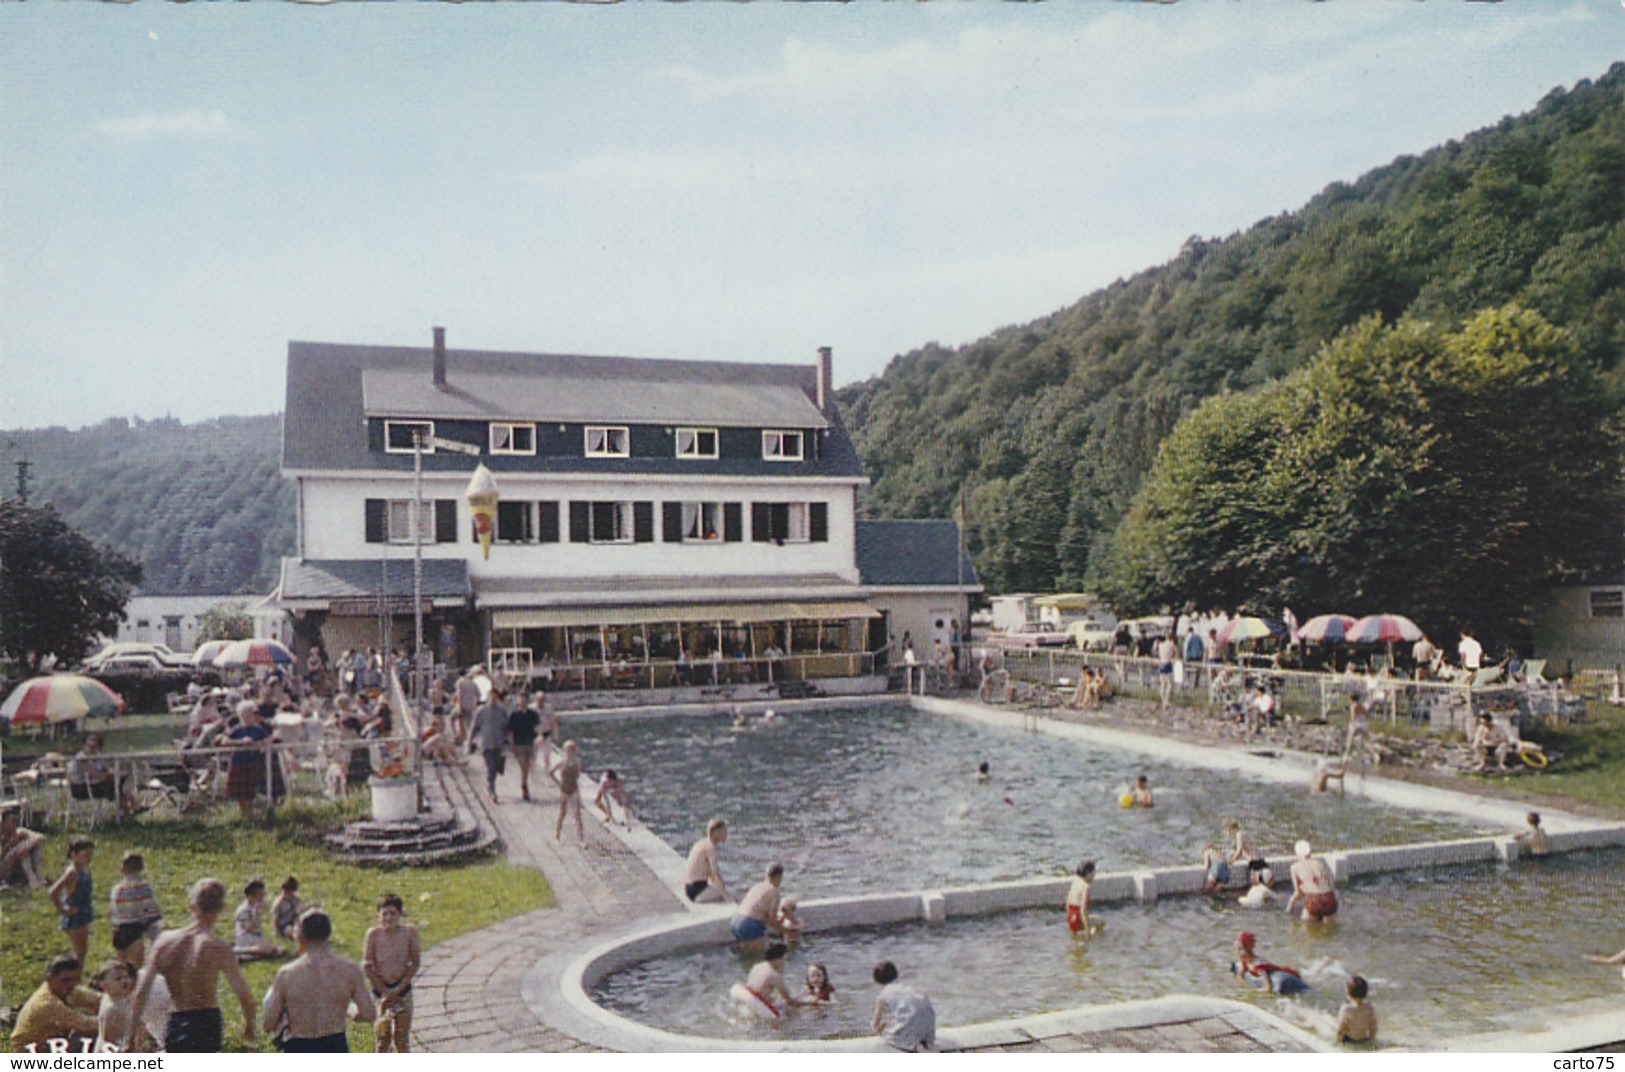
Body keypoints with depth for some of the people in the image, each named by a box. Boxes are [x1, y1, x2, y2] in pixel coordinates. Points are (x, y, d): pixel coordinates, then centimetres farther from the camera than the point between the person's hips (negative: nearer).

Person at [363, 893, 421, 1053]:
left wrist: (398, 990, -10)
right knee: (382, 1035, 3)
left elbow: (415, 962, -4)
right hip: (380, 987, -1)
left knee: (402, 1035, 6)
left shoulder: (409, 932, -8)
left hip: (402, 987, 1)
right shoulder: (373, 934, -12)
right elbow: (367, 966, -8)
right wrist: (384, 991, -9)